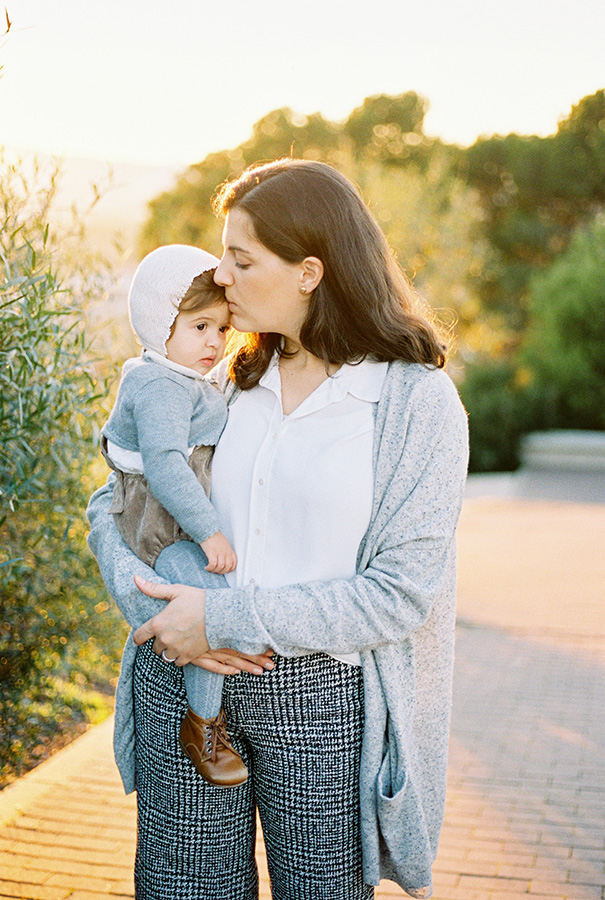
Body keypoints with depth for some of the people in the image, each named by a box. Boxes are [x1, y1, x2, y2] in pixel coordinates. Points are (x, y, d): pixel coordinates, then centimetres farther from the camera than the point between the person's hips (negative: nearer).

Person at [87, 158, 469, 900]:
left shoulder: (419, 401, -8)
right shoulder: (231, 382, 6)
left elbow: (401, 593, -15)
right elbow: (111, 503, 9)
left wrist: (224, 617, -18)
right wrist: (154, 604, -11)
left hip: (323, 698, -3)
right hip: (185, 680, 4)